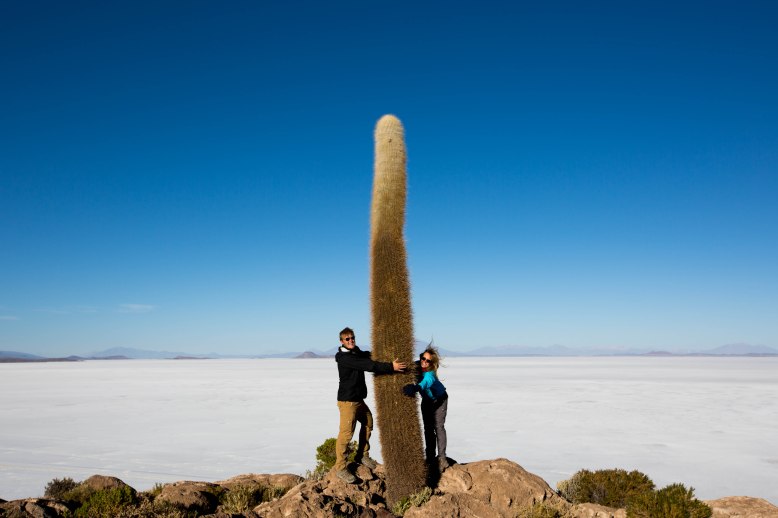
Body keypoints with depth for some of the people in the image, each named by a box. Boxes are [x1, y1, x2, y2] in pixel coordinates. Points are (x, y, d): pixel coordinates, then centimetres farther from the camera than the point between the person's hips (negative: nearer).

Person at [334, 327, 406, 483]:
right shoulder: (343, 357, -21)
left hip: (358, 399, 10)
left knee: (368, 423, 20)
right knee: (346, 433, -9)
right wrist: (390, 367, -31)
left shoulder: (357, 353, 9)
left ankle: (362, 455, 36)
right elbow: (367, 366, -28)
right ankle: (340, 467, 2)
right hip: (347, 400, -10)